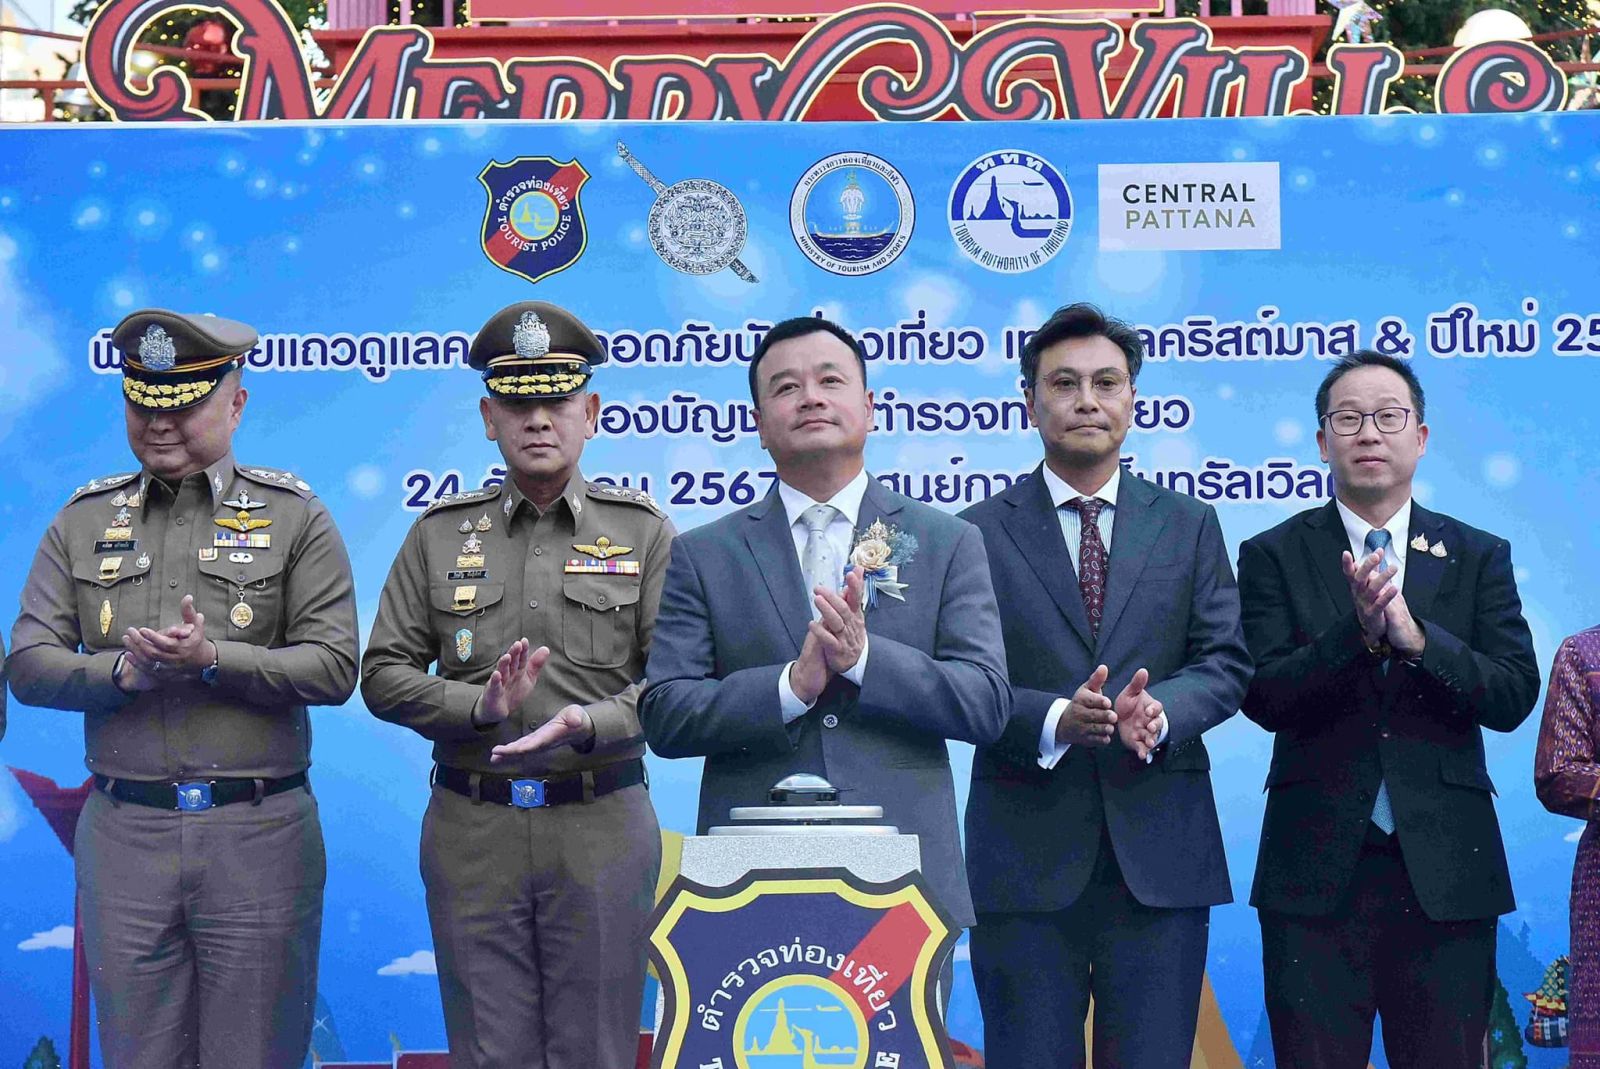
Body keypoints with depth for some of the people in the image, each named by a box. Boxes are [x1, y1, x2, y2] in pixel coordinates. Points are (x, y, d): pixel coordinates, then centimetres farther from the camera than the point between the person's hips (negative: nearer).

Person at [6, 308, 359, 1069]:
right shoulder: (84, 522, 10)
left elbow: (333, 668, -5)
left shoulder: (295, 517, 2)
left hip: (260, 832, -2)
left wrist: (214, 658, -18)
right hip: (123, 829, 2)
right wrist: (123, 669, -14)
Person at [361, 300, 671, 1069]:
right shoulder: (439, 534, 7)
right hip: (471, 829, 1)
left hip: (600, 828, -1)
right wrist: (480, 707, -12)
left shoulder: (642, 530, 3)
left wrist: (587, 724, -20)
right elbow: (383, 675, 5)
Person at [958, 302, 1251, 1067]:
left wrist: (1158, 711, -17)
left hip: (1159, 851, 2)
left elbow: (1225, 663, 4)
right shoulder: (979, 534, 5)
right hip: (1025, 852, -1)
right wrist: (1053, 719, -21)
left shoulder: (1189, 527, 12)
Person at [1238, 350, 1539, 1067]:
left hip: (1446, 871, 1)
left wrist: (1415, 636, -18)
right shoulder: (1274, 556, 4)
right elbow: (1265, 698, -7)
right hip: (1317, 869, -1)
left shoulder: (1479, 557, 9)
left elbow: (1513, 697, -3)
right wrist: (1359, 633, -22)